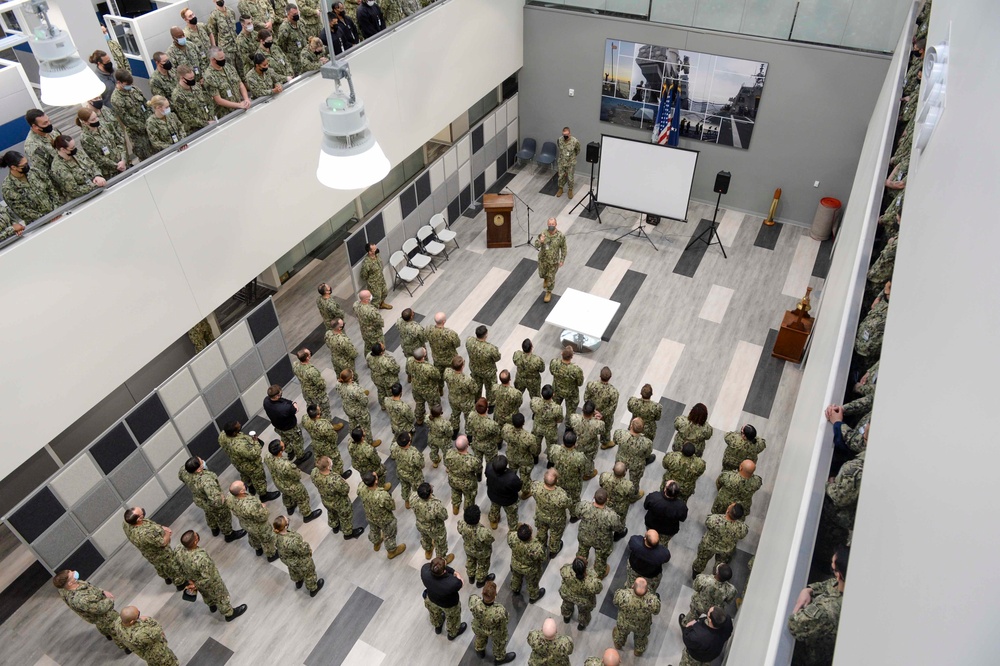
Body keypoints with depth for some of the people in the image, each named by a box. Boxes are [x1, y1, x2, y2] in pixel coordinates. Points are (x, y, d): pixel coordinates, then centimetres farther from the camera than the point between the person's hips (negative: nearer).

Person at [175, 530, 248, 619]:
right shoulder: (202, 558, -47)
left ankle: (212, 606, 65)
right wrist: (196, 585, -13)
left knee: (206, 594, 37)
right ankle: (229, 614, 50)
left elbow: (179, 568, -8)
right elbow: (207, 578, -33)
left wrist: (190, 580, 3)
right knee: (220, 597, 25)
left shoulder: (178, 550, -28)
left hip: (193, 579, 6)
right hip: (210, 584, -5)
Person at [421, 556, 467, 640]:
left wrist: (453, 571, -24)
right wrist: (458, 575, -7)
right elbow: (461, 584, -24)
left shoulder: (425, 570, -39)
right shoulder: (453, 583, -47)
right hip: (449, 605, -3)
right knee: (452, 619, 33)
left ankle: (437, 626, 69)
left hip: (431, 600, 3)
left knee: (435, 613, 38)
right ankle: (452, 634, 63)